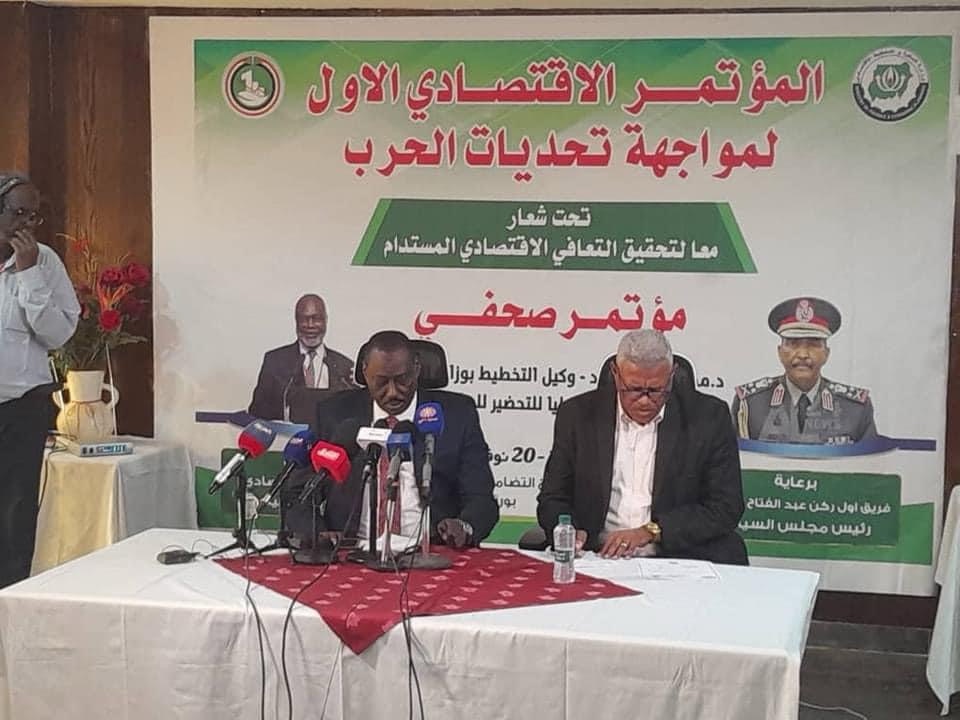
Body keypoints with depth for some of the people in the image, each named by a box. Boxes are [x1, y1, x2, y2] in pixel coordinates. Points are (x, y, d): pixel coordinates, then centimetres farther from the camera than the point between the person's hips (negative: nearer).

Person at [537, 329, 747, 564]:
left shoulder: (709, 417, -1)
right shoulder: (578, 415, 4)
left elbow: (726, 508, -4)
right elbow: (553, 499, 9)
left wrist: (650, 532, -15)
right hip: (600, 556, 0)